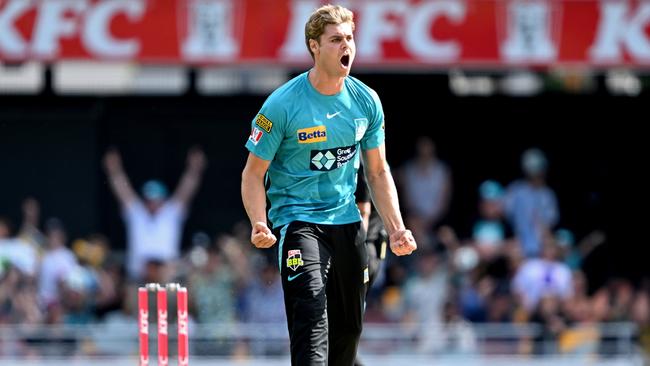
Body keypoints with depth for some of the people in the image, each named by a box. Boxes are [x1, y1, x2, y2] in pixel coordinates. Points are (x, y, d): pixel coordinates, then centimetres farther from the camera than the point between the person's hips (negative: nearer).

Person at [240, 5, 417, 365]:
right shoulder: (282, 104, -14)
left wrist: (396, 229, 3)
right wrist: (259, 225, -24)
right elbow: (253, 173, -8)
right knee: (311, 308, -26)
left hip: (346, 219, 6)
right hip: (296, 217, -6)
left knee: (348, 327, 10)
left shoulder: (366, 101, 1)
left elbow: (377, 172, 12)